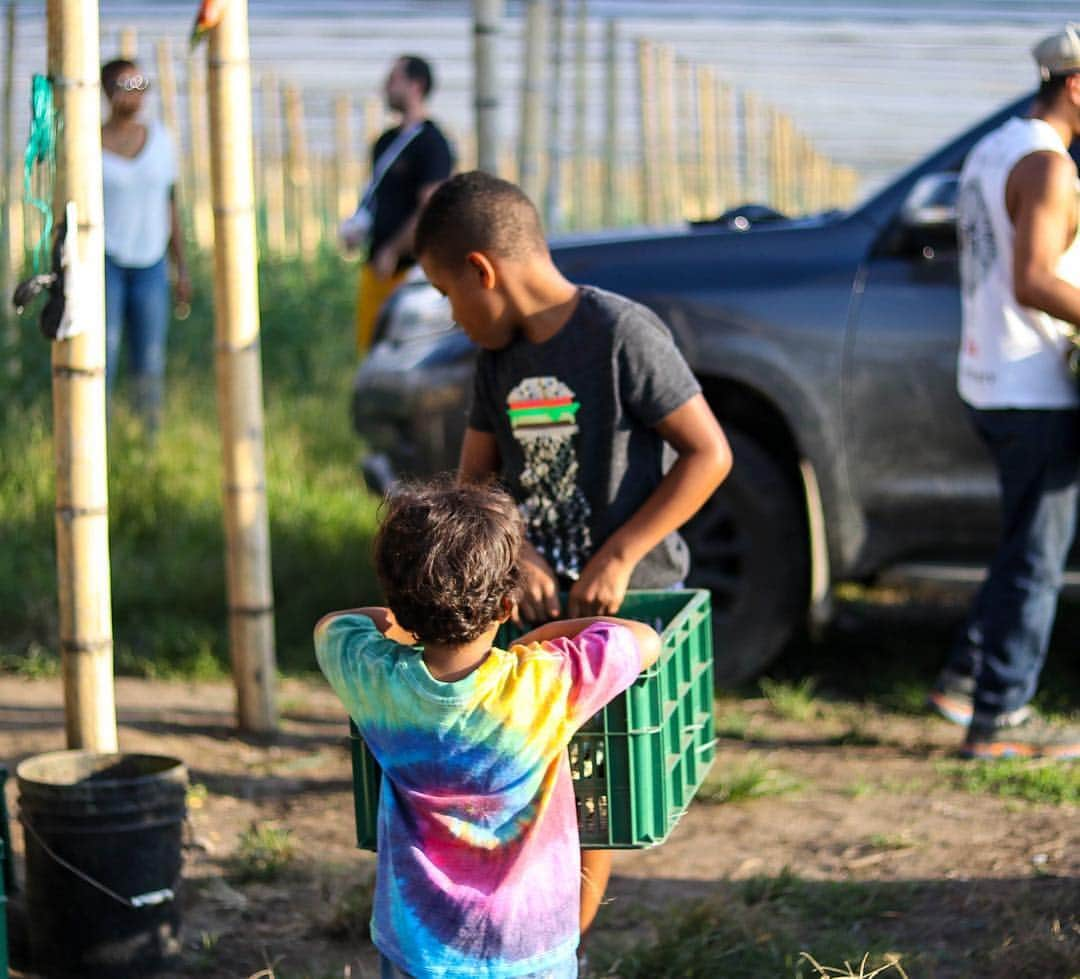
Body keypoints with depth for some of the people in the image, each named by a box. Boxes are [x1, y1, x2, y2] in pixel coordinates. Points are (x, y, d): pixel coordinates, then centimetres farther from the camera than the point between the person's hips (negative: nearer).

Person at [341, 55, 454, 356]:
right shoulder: (387, 140, 17)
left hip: (409, 270, -9)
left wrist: (392, 252, -16)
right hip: (377, 265, 9)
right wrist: (357, 224, 6)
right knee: (369, 348, 8)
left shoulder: (430, 143, -11)